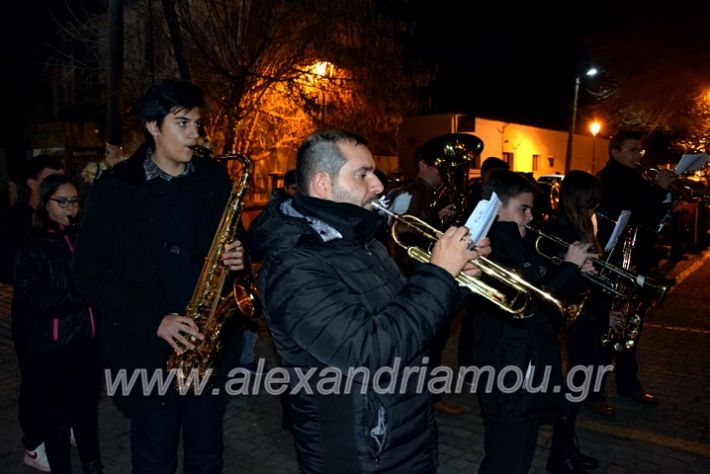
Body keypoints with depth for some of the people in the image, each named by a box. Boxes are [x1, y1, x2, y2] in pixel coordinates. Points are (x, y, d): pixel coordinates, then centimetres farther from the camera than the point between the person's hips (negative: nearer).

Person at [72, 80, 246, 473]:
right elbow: (90, 272, -6)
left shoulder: (215, 179, 4)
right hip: (148, 349, -2)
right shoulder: (115, 189, -5)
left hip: (209, 344, 3)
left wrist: (236, 257, -10)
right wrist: (153, 320, -15)